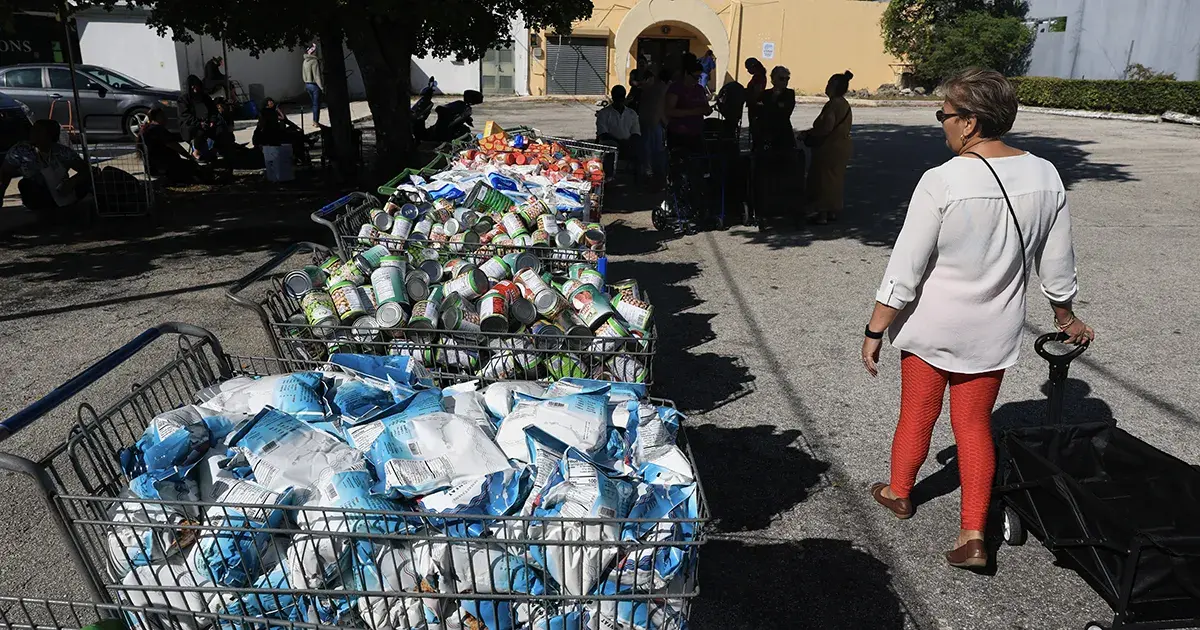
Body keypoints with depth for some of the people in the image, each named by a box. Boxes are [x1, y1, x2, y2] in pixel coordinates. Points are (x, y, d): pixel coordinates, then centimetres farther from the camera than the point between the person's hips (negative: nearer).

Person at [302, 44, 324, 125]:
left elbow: (303, 75, 13)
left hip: (307, 84, 8)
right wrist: (322, 87, -16)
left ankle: (314, 120, 21)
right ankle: (316, 122, 2)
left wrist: (306, 84, 20)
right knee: (317, 104, 0)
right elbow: (317, 76, -19)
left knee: (314, 103, 17)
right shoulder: (314, 61, -16)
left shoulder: (305, 61, 9)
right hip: (315, 85, -8)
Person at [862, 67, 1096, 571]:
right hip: (995, 332, 4)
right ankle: (973, 535, 15)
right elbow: (1057, 266, 3)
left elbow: (904, 270, -19)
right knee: (974, 422, 15)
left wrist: (875, 330, -9)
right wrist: (1066, 318, 20)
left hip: (932, 327, -3)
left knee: (917, 414, 17)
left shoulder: (942, 182, -22)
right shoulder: (1045, 177, -7)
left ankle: (899, 493, 39)